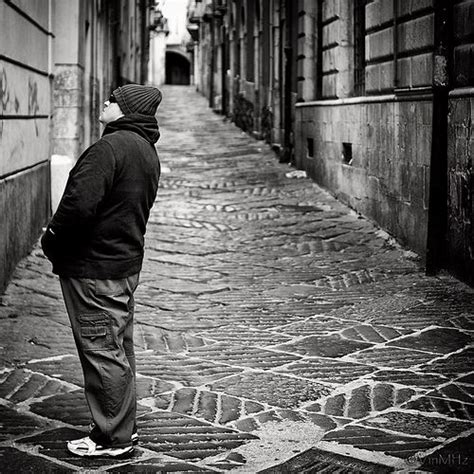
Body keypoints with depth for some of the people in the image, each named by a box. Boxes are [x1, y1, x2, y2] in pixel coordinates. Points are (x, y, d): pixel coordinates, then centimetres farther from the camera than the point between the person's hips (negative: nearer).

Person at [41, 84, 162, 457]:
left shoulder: (112, 146, -20)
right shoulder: (148, 152, 12)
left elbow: (80, 203, -28)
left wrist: (51, 240, -11)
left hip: (94, 268, -10)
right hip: (126, 262, 10)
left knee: (102, 352, 0)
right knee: (119, 349, 18)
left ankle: (113, 439, 9)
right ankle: (124, 426, 30)